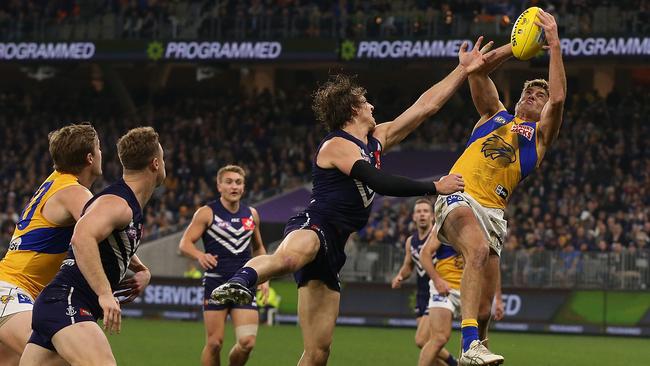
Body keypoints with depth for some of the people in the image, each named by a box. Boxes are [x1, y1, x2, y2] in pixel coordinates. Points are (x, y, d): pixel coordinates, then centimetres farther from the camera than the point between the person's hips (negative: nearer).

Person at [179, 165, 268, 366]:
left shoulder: (251, 214, 12)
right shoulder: (207, 213, -2)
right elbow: (185, 243, -6)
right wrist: (200, 256, -26)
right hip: (216, 283, -3)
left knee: (247, 342, -9)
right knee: (214, 343, -4)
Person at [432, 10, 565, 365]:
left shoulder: (541, 134, 20)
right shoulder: (496, 115, 25)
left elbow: (558, 98, 1)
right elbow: (478, 69, 14)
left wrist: (554, 44, 0)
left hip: (492, 211, 2)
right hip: (458, 197, -2)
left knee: (484, 307, -1)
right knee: (478, 249, -34)